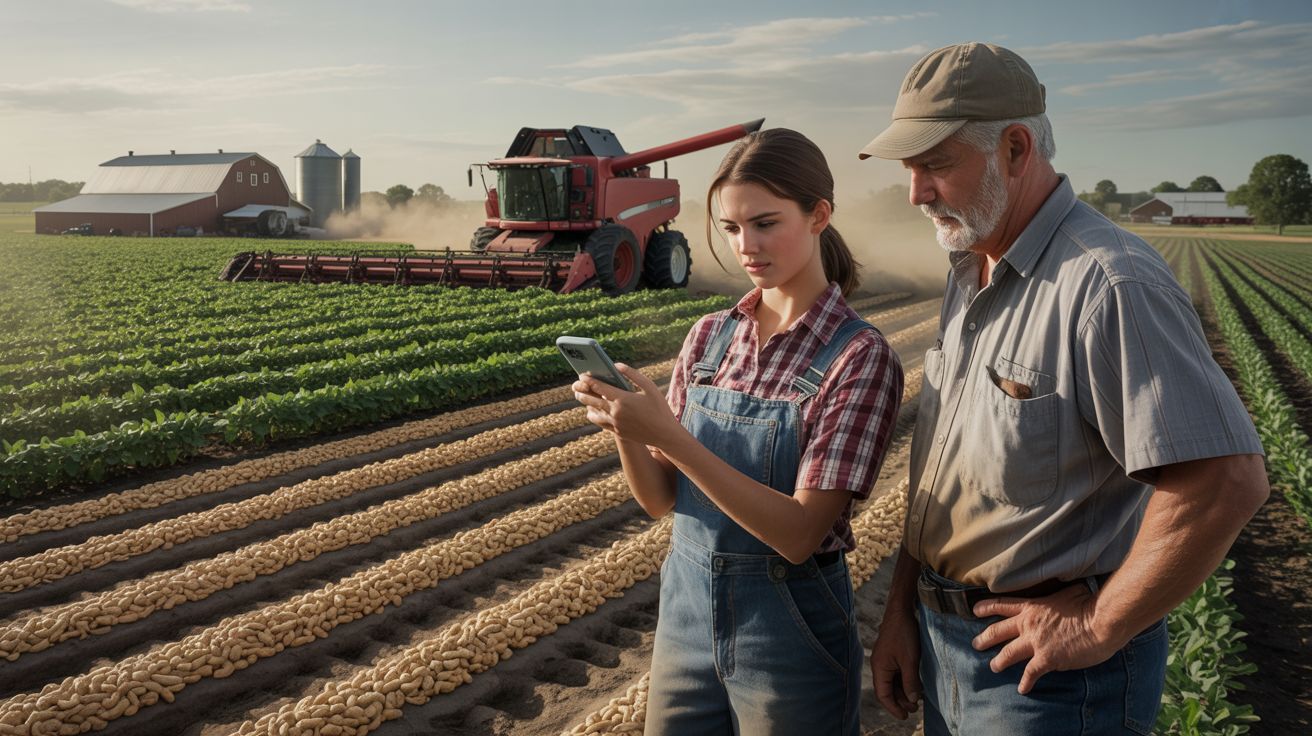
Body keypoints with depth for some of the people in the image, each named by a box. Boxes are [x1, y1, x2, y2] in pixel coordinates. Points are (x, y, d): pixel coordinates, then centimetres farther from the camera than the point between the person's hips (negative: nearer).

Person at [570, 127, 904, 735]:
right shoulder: (709, 336, 0)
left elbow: (800, 532, -21)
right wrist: (625, 430, -17)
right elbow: (662, 499, 3)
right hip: (685, 609, 5)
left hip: (791, 632, -4)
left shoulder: (860, 356, -14)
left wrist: (670, 436, -28)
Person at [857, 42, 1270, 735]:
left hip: (1051, 675, -8)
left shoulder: (1109, 284, -22)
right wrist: (901, 610, 9)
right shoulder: (970, 275, 7)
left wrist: (1098, 628, -19)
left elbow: (1227, 480, -28)